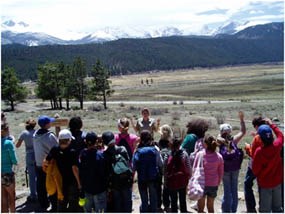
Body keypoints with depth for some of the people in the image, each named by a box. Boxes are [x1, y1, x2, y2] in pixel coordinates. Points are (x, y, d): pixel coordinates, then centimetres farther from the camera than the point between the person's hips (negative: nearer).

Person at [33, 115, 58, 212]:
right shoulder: (50, 136, -21)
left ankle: (43, 206, 25)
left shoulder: (35, 135, 1)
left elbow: (36, 149, 10)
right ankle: (54, 206, 12)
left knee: (41, 187, 15)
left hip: (38, 165, 7)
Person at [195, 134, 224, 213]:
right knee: (211, 207, 18)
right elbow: (221, 172, 3)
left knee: (200, 208, 11)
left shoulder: (200, 154, -14)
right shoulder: (219, 156, -5)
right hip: (213, 185, 3)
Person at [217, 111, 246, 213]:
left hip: (225, 169, -2)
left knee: (227, 191, 7)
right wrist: (241, 119, 3)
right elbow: (243, 132, 1)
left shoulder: (220, 142, -12)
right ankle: (233, 210, 22)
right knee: (234, 190, 13)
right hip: (235, 169, 2)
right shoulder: (234, 140, -4)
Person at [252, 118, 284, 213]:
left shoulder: (259, 151, -27)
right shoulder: (277, 146, -15)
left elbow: (255, 170, -17)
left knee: (265, 209, 11)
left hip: (265, 184, -4)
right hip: (277, 181, 4)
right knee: (277, 207, 19)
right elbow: (281, 136, 9)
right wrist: (271, 124, 17)